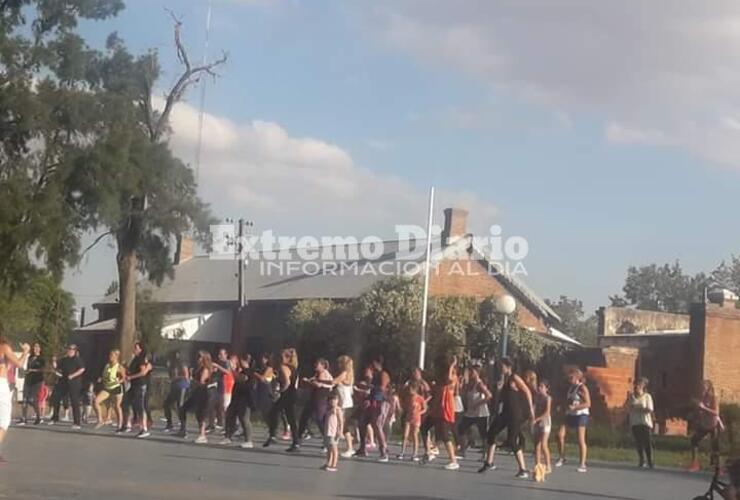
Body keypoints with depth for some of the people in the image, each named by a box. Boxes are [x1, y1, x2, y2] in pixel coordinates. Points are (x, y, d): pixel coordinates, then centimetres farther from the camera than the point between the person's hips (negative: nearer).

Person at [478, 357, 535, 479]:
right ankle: (489, 463, 19)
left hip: (516, 414, -9)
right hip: (506, 412, 9)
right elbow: (500, 398, 14)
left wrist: (531, 409, -18)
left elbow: (527, 392, -15)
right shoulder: (504, 380, 13)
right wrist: (499, 388, -5)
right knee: (492, 432, 8)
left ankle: (523, 470, -4)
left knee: (512, 441, -11)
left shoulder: (515, 378, -12)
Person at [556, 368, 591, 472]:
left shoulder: (582, 388, -8)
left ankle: (582, 465, -1)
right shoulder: (570, 388, 16)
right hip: (570, 415, 7)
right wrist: (564, 407, 8)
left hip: (581, 415, -7)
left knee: (581, 440, -6)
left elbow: (588, 404, -15)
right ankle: (561, 458, 5)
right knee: (560, 434, -7)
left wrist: (574, 407, -22)